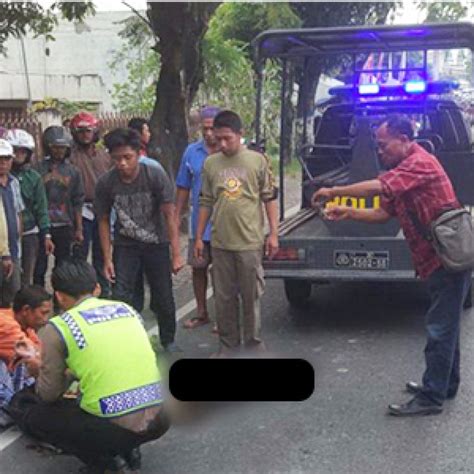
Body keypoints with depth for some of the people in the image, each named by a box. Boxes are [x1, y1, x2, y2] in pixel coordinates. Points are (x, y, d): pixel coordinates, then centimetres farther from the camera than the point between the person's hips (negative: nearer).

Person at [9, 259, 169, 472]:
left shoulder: (57, 328, -4)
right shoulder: (127, 309, 11)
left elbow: (48, 395, 4)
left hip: (113, 428, -6)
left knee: (21, 405, 14)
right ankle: (127, 450, 14)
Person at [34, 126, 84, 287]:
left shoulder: (73, 172, 7)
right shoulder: (38, 169, -1)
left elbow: (78, 202, 8)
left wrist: (79, 229, 5)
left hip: (65, 227, 2)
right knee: (39, 267, 1)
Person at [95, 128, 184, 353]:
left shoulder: (156, 176, -21)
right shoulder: (105, 183, -16)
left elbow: (169, 215, -15)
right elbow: (103, 221, -5)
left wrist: (176, 254, -16)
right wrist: (107, 259, -6)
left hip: (156, 244, 0)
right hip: (125, 246, 1)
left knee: (163, 297, 7)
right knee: (120, 296, -10)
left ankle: (168, 340, 30)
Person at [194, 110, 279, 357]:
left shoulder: (258, 161, -3)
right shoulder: (210, 163, 4)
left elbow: (269, 198, 1)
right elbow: (206, 202, 10)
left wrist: (273, 233, -3)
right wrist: (199, 237, 9)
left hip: (250, 242, -3)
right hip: (220, 243, 3)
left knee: (251, 296, 7)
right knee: (224, 297, 11)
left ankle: (253, 342, 21)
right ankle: (228, 343, 24)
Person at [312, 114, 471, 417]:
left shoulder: (420, 162, -18)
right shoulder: (404, 171, 15)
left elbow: (378, 187, -28)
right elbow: (385, 212, 14)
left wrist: (333, 192, -19)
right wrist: (348, 213, 1)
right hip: (436, 259, 11)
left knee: (441, 330, -4)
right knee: (445, 326, 20)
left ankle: (431, 398, 3)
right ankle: (446, 385, 33)